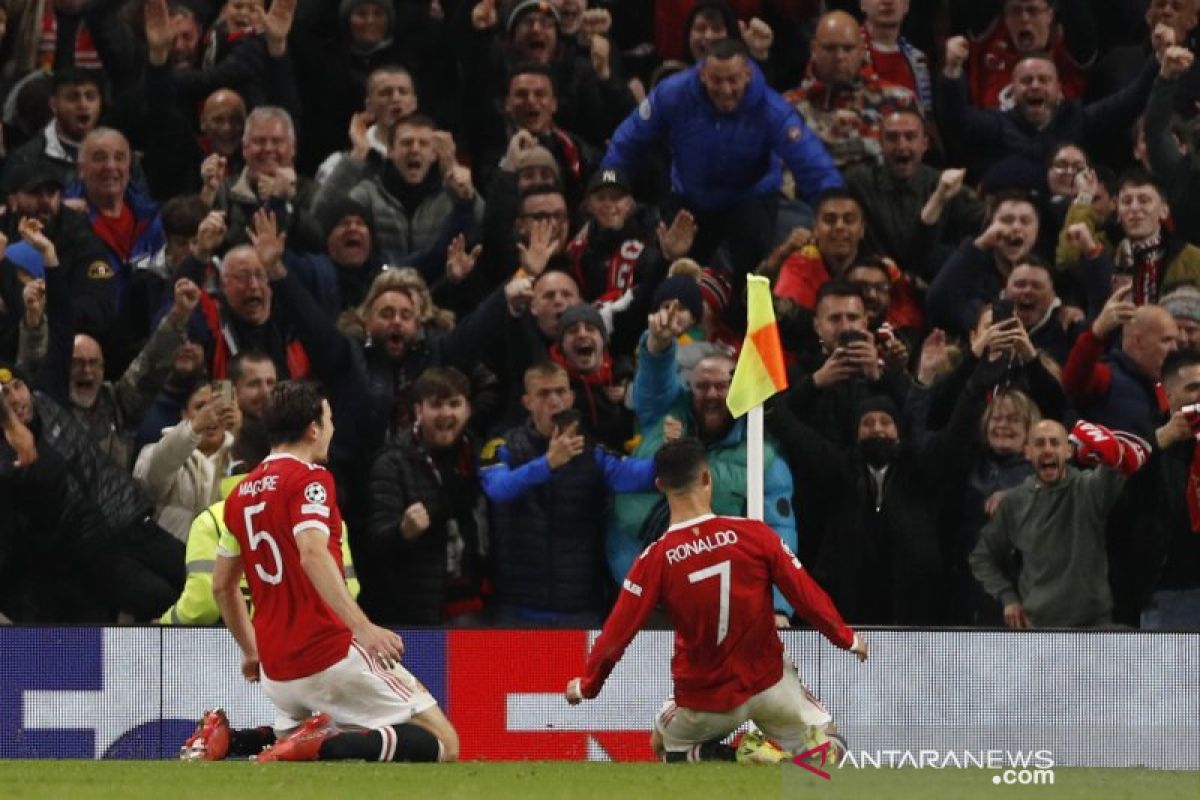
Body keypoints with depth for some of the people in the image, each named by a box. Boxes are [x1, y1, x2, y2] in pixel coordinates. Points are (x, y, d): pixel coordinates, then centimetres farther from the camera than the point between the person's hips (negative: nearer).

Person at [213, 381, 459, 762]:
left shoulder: (241, 494, 15)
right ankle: (327, 745, -29)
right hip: (331, 655, -7)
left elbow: (222, 585, 23)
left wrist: (251, 652, 35)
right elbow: (313, 554, -24)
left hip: (277, 671, 7)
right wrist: (363, 627, -33)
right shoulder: (311, 478, -7)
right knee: (443, 744, -5)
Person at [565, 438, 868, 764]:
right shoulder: (754, 534, -13)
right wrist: (847, 639, 12)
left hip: (704, 699, -1)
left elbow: (619, 630, -9)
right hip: (768, 683, 1)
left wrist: (586, 684, 8)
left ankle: (739, 759, -3)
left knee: (664, 747, 28)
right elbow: (806, 593, -6)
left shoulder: (656, 558, -14)